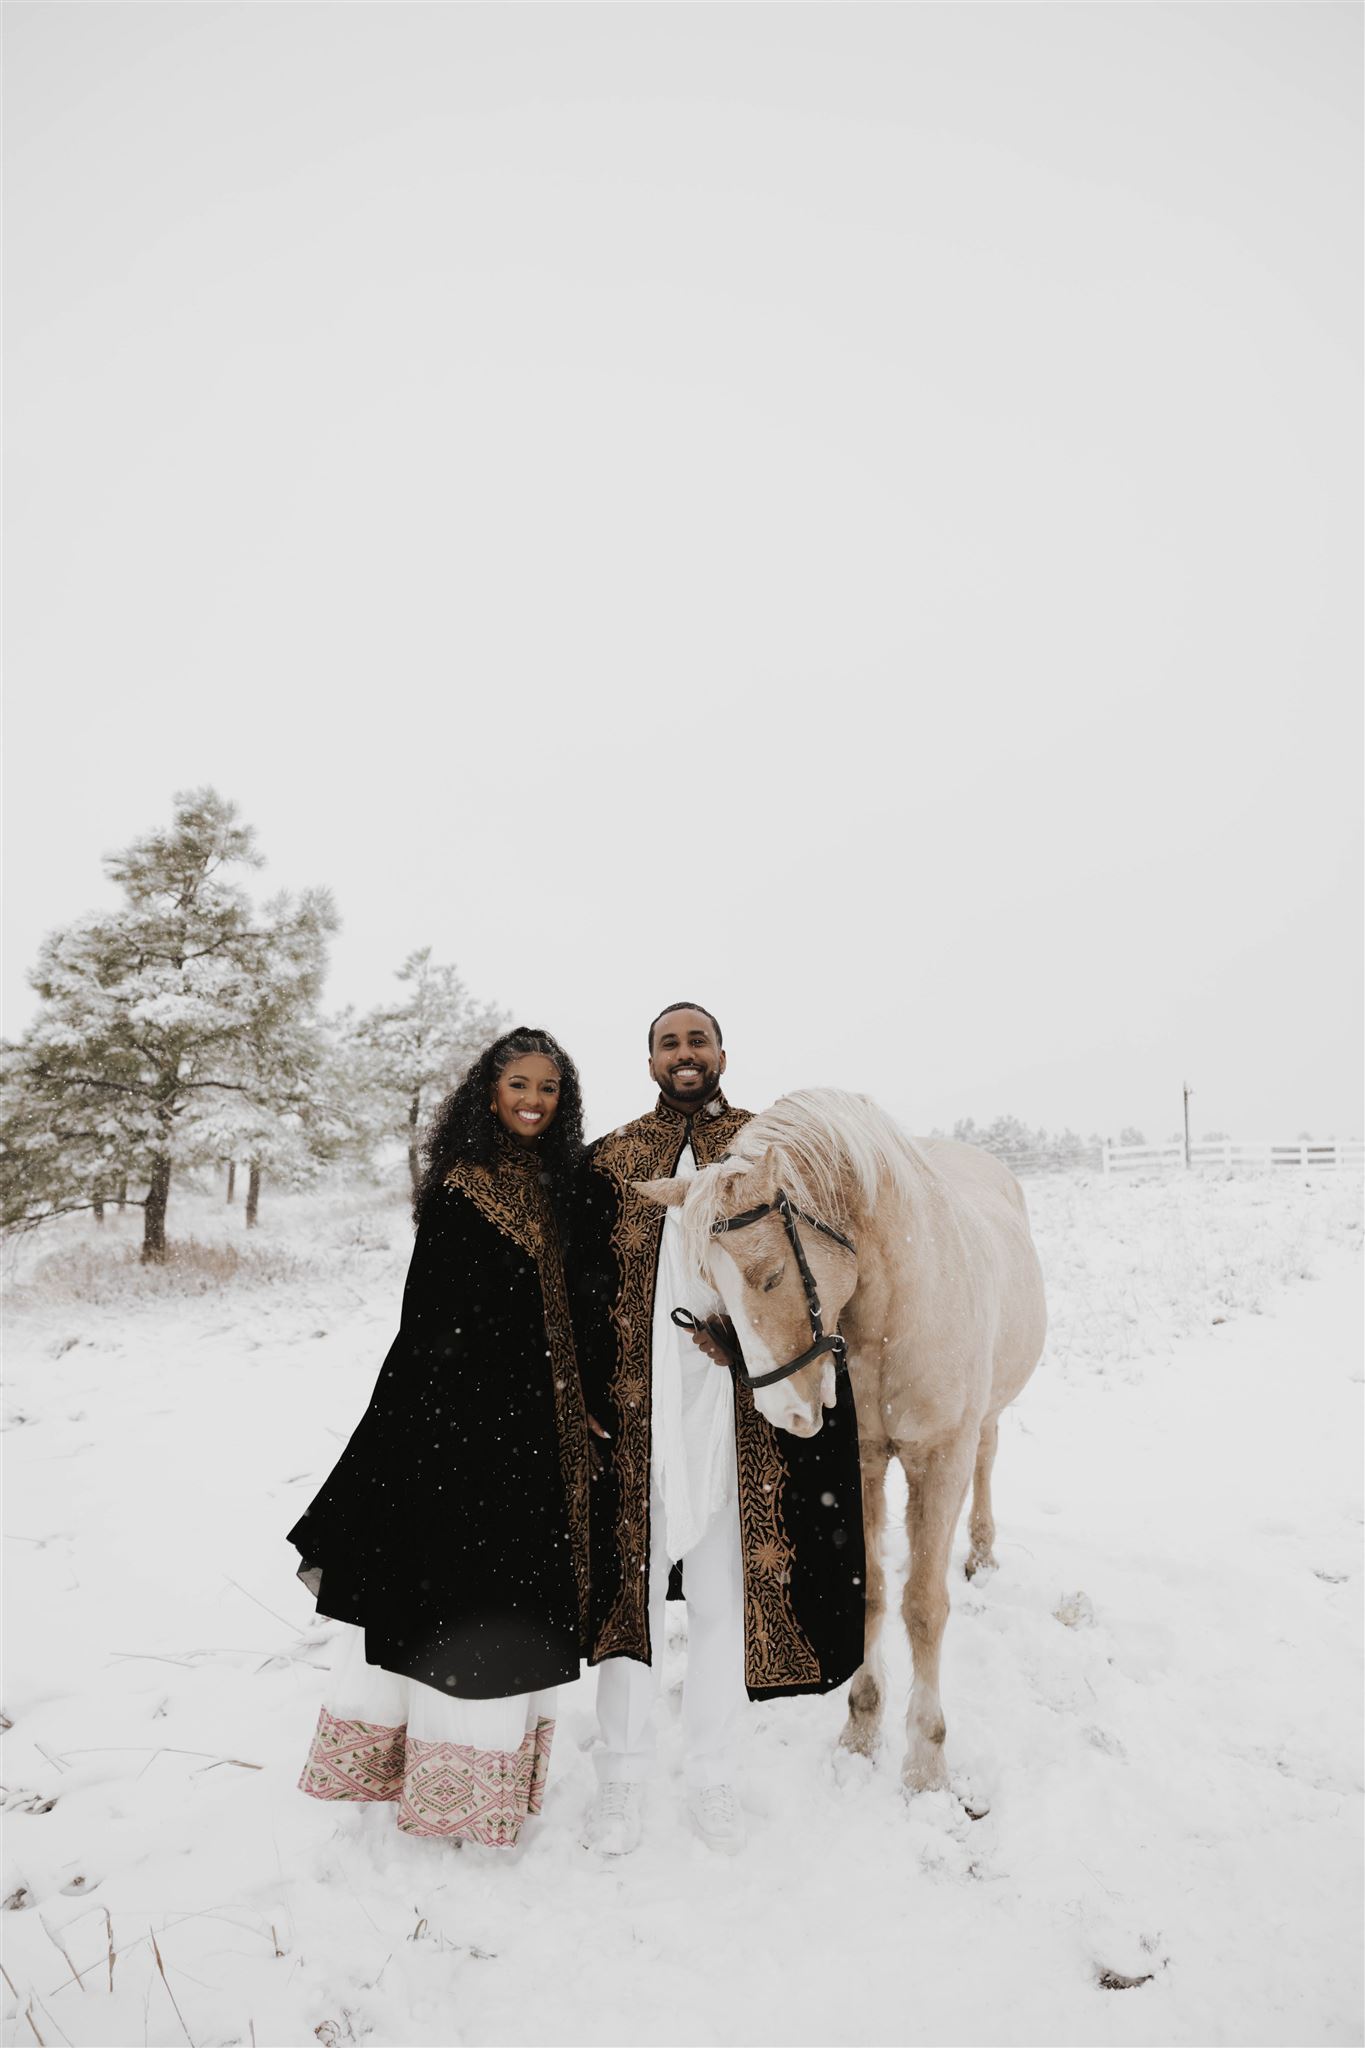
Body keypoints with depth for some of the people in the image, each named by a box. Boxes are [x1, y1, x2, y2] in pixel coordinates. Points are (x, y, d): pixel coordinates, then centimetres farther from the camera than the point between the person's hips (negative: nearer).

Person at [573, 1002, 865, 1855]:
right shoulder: (608, 1160, 8)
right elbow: (582, 1287, 6)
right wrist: (585, 1395, -3)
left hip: (734, 1407, 0)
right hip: (632, 1405, 1)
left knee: (723, 1590, 10)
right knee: (629, 1581, 9)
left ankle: (714, 1775, 29)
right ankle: (623, 1776, 26)